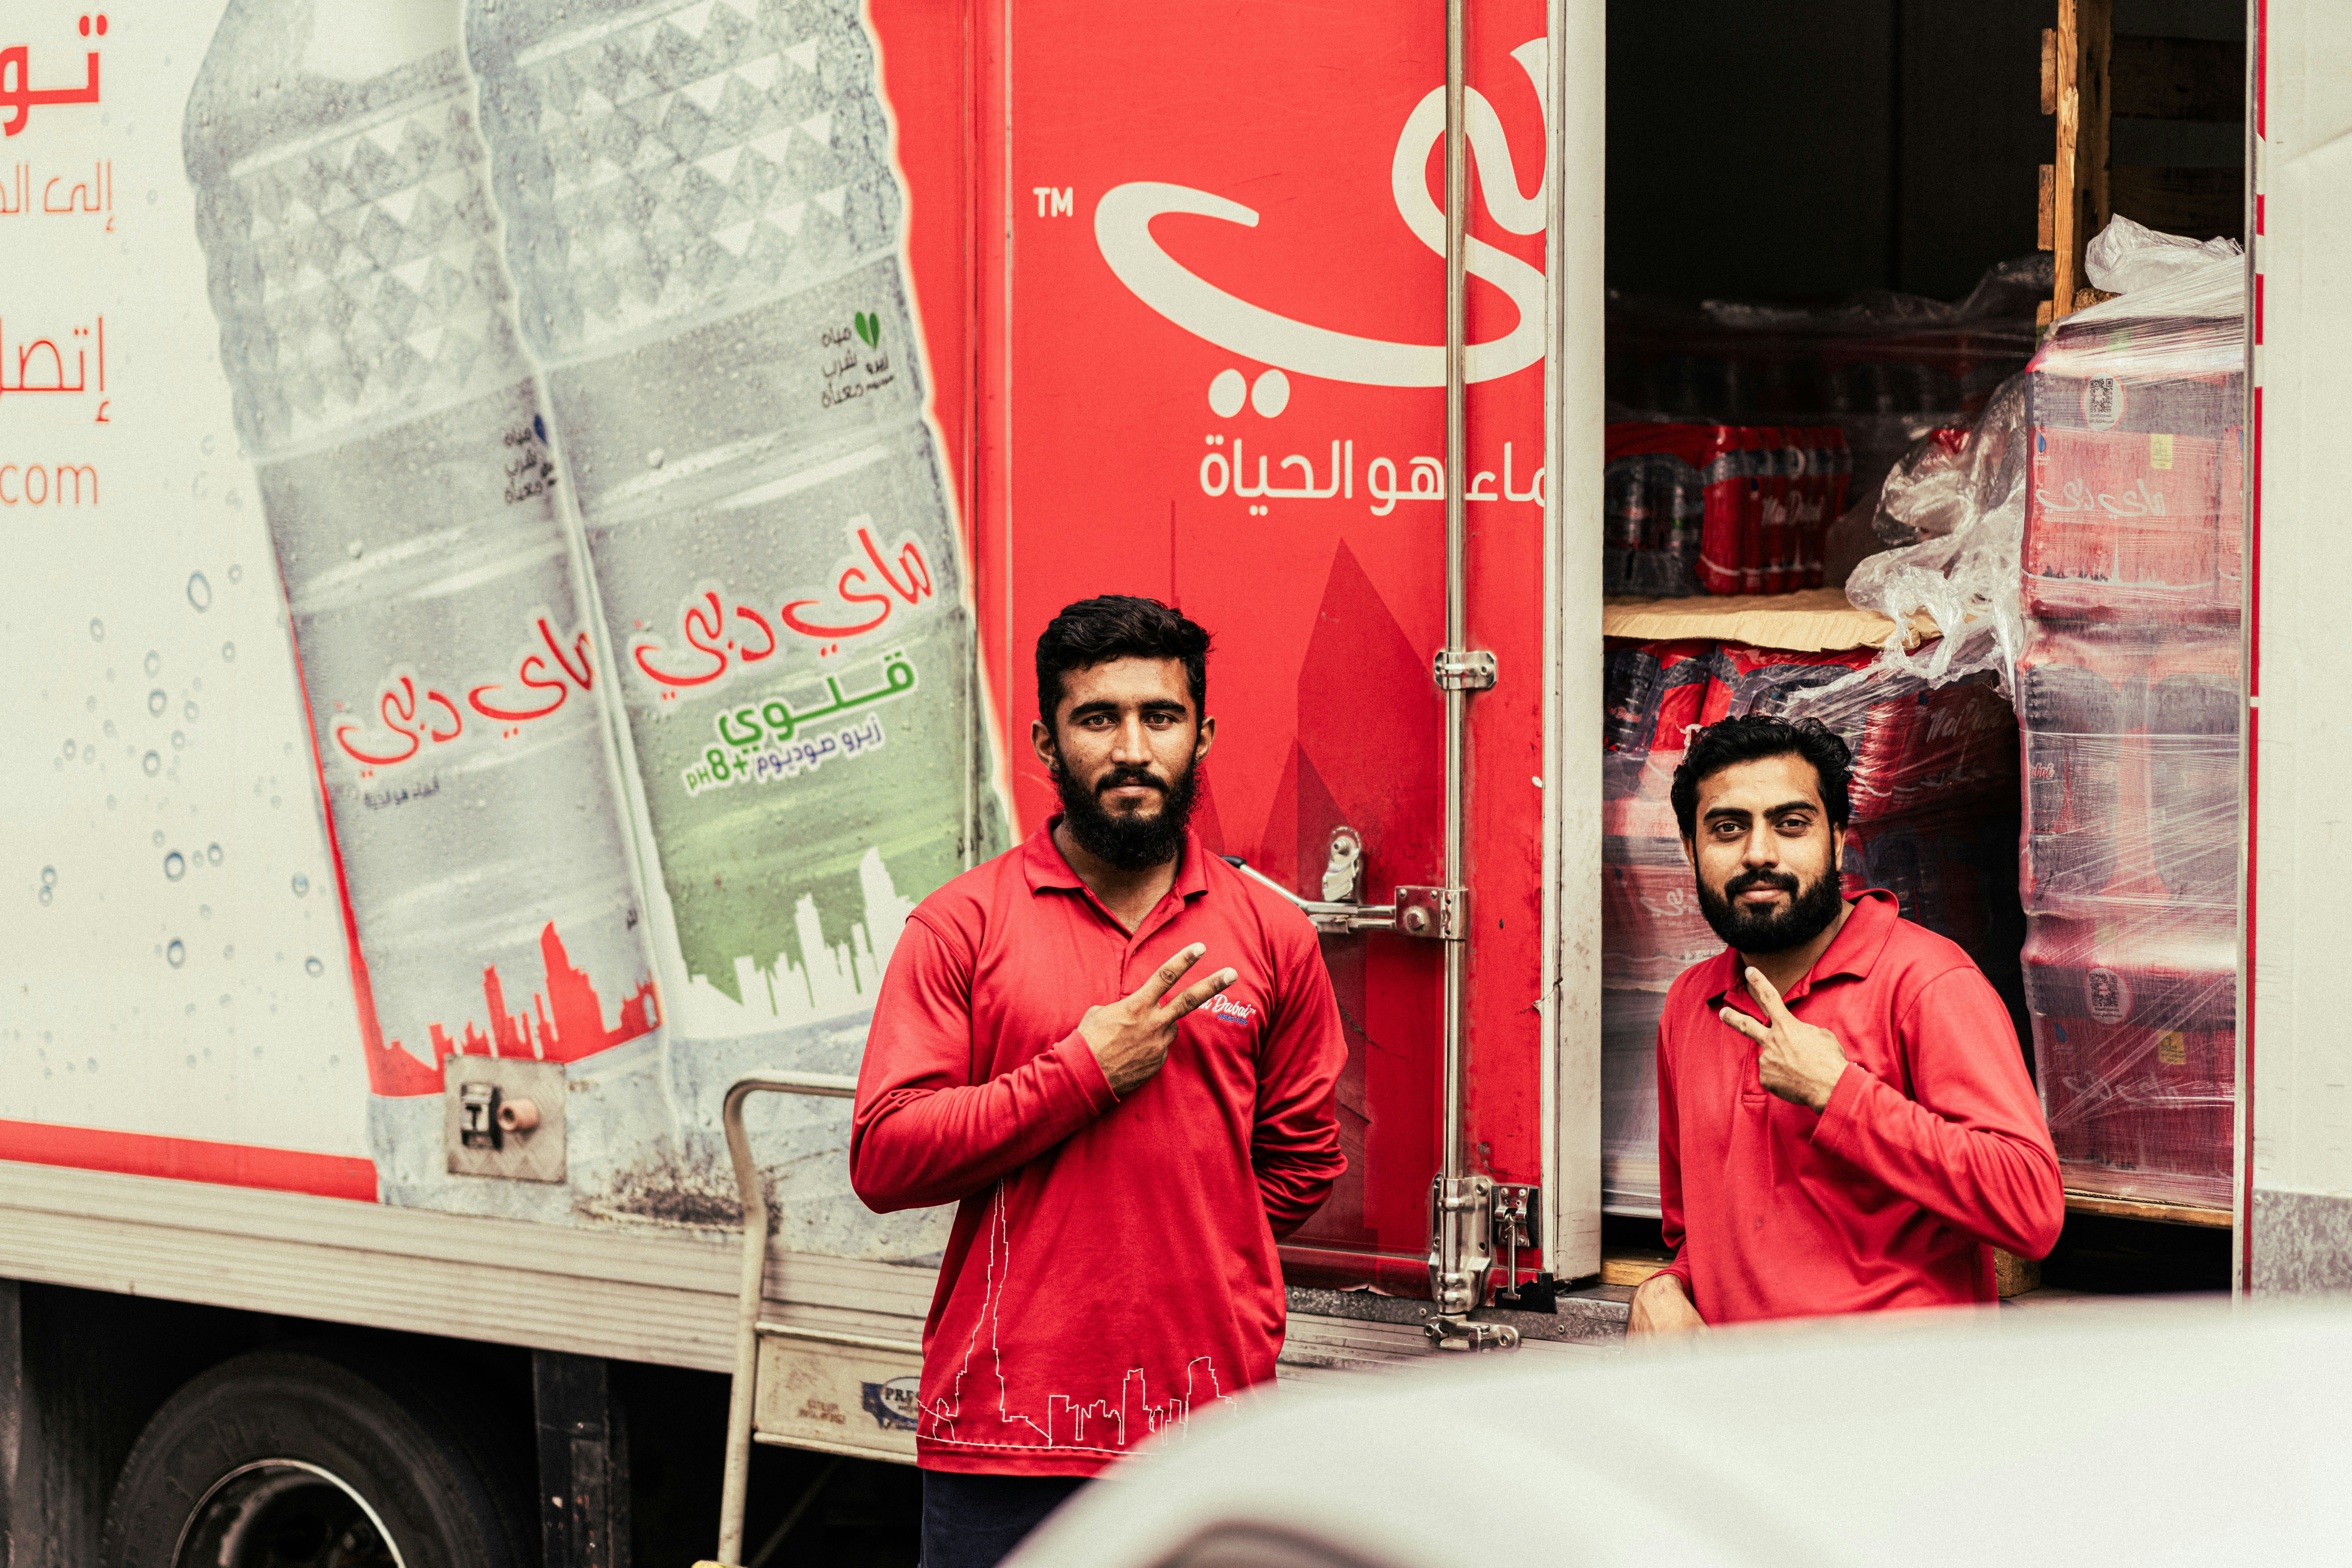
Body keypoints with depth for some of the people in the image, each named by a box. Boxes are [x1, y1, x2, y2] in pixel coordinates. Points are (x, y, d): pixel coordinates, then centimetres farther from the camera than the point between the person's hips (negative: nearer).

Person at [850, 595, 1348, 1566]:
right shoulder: (962, 926, 1)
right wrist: (1085, 1073, -10)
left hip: (1209, 1428, 2)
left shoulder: (1271, 937, 8)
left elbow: (1302, 1162, 18)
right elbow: (883, 1158, -6)